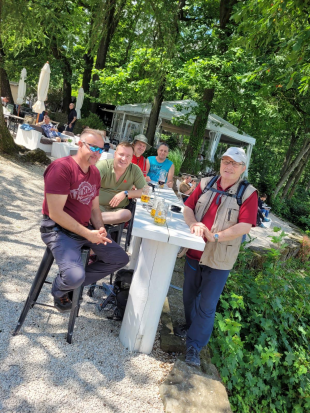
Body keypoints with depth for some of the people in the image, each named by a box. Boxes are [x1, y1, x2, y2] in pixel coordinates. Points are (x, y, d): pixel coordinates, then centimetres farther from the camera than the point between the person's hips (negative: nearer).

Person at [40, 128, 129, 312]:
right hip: (59, 229, -8)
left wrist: (100, 230, -9)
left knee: (121, 259, 5)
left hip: (87, 228, 8)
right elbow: (55, 213, -22)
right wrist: (88, 234, -21)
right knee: (75, 276, -28)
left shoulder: (95, 172, 6)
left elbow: (94, 208, 11)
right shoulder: (61, 167, -19)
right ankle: (59, 289, 12)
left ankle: (73, 284, 13)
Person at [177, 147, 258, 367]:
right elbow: (188, 207, 2)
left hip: (219, 259, -4)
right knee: (189, 296, 22)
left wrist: (215, 236, -27)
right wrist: (193, 223, -19)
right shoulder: (206, 183, 2)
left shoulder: (248, 193, -10)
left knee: (207, 304, 4)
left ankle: (194, 345, 22)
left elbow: (245, 226, -18)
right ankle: (191, 326, 47)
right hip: (194, 252, 4)